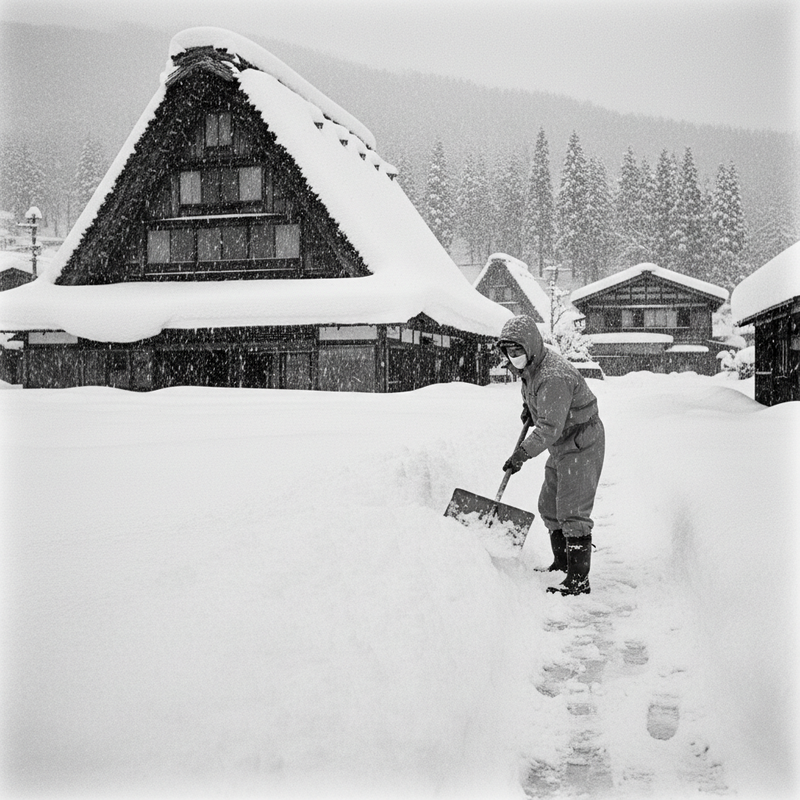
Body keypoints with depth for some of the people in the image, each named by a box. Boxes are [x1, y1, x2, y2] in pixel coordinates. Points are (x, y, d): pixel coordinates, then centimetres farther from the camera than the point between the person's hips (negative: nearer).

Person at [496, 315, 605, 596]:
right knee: (549, 506, 16)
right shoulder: (530, 365, 3)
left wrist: (522, 453, -37)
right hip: (562, 447, 10)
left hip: (582, 447, -10)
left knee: (572, 512, -12)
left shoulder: (553, 377, -29)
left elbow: (550, 428, -34)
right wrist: (528, 404, 22)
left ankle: (579, 580, -7)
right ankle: (561, 563, 31)